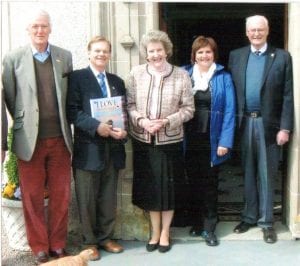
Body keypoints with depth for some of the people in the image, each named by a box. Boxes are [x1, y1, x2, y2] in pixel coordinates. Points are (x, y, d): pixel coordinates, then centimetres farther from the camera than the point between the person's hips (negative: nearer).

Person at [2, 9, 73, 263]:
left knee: (61, 194, 10)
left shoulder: (65, 56, 5)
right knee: (32, 196, 8)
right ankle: (39, 247, 24)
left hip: (60, 138, 2)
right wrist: (24, 124, 3)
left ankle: (58, 244, 27)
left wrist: (64, 125, 10)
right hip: (29, 139, -2)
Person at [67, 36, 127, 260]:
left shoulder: (117, 81, 15)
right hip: (88, 147, -5)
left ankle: (105, 237, 27)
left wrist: (124, 131, -5)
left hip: (113, 148, 5)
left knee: (109, 199, 12)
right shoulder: (77, 77, -1)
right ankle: (89, 242, 20)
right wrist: (96, 126, -21)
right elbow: (72, 110, -10)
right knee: (87, 199, 5)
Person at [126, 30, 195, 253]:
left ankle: (165, 232, 25)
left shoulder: (181, 75, -4)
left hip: (170, 140, -1)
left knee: (168, 186, 7)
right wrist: (141, 120, -15)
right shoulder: (136, 74, 0)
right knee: (149, 186, 9)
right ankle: (155, 231, 27)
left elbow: (188, 108, -4)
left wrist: (167, 121, -17)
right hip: (143, 140, 2)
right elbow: (130, 104, 3)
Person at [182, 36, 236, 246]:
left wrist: (225, 141, -12)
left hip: (212, 140, -2)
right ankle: (196, 223, 28)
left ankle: (209, 228, 17)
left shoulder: (224, 77, -1)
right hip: (190, 139, 2)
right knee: (194, 182, 12)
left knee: (210, 183, 7)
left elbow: (229, 111, -5)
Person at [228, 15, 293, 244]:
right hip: (244, 123, 3)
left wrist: (285, 128, -9)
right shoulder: (236, 56, 7)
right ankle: (249, 217, 27)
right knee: (248, 173, 13)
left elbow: (288, 96, -3)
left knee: (266, 174, 5)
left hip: (268, 124, -2)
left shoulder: (282, 57, -1)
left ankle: (266, 221, 17)